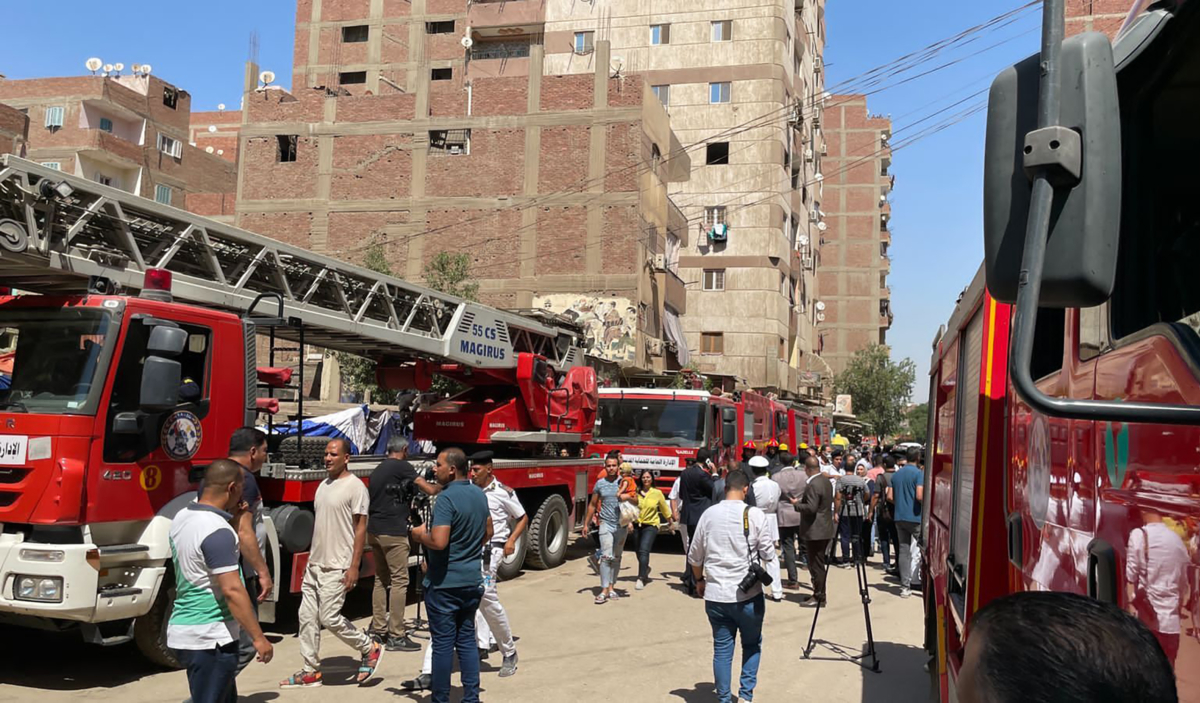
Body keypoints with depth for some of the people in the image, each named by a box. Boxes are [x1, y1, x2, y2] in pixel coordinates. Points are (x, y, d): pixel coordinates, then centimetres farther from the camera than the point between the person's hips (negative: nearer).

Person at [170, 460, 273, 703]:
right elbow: (232, 590, -25)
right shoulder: (217, 531, -23)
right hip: (210, 638, -9)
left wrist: (232, 515, 15)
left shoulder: (183, 517, 5)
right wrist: (258, 637, -21)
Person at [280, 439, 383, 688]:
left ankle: (369, 649, 12)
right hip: (314, 564, 8)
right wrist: (311, 559, 18)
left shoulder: (355, 487, -12)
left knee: (329, 617, -7)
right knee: (307, 617, 7)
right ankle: (311, 671, 16)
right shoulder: (323, 485, 12)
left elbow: (360, 529, -14)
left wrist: (354, 567, -18)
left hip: (337, 567, -8)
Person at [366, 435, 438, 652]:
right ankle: (396, 636, -3)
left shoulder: (378, 469, 16)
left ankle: (378, 629, 18)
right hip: (393, 532, -9)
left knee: (381, 580, 15)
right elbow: (429, 490, -12)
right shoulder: (401, 467, -9)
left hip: (374, 531, 9)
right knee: (399, 581, -4)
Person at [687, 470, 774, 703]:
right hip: (748, 595, -2)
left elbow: (694, 556, 7)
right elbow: (768, 554, -5)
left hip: (715, 595, 2)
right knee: (752, 645, 17)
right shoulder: (755, 515, -8)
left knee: (722, 649, 10)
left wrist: (699, 580, 23)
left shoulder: (709, 514, 0)